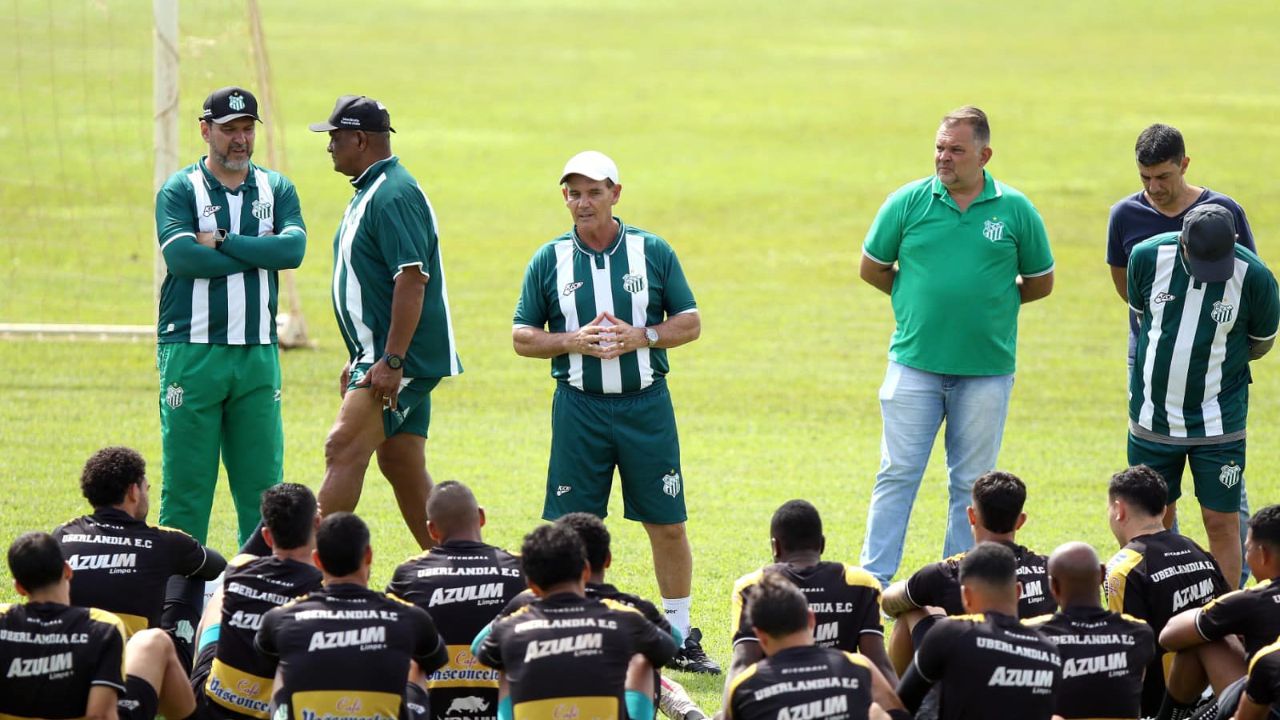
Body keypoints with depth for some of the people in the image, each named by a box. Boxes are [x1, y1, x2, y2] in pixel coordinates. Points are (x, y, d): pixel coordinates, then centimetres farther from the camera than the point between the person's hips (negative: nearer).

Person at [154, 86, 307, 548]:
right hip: (192, 352, -3)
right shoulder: (180, 190, 2)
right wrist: (257, 254, -6)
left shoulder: (276, 189, 12)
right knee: (186, 480, -3)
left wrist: (223, 241, -10)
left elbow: (293, 248, -6)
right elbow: (181, 256, -14)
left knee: (262, 480, 3)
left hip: (258, 354, 3)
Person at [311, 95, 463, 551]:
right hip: (384, 357, 11)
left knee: (344, 449, -17)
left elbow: (412, 278, -24)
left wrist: (391, 361, -27)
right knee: (402, 467, 11)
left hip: (403, 358, -11)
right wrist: (360, 359, 25)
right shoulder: (369, 193, 17)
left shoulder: (394, 196, -16)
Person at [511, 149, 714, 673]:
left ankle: (682, 638, 12)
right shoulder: (550, 260, 4)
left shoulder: (653, 252, 3)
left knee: (667, 524, 3)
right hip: (579, 408, 0)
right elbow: (522, 337, 6)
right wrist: (573, 342, -12)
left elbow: (690, 323, 5)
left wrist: (641, 336, -12)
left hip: (646, 404, 0)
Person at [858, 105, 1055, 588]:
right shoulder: (908, 202, -1)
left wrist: (986, 302, 5)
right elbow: (872, 268, 10)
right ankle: (873, 579, 2)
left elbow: (1040, 282, 11)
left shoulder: (1015, 210, 0)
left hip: (986, 370, 0)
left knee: (971, 483, 7)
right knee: (898, 474, -1)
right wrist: (921, 298, 7)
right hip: (915, 362, 0)